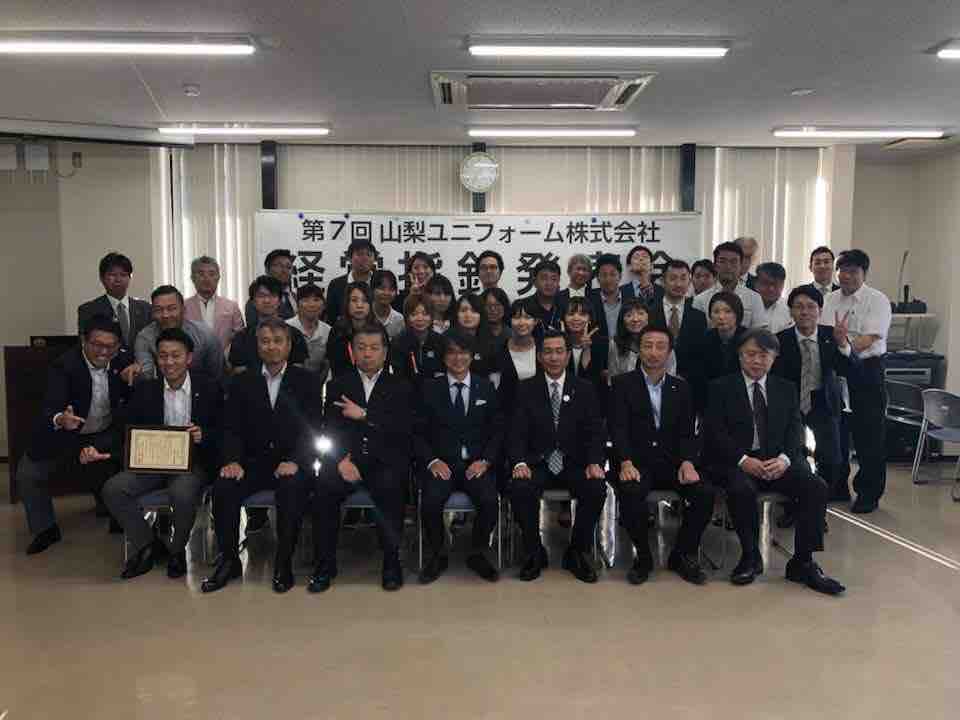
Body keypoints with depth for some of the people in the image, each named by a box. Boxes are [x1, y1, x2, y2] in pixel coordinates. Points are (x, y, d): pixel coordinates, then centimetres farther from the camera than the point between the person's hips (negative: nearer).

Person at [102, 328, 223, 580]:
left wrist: (203, 436, -22)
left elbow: (223, 431, -1)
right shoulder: (145, 390, 7)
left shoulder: (209, 388, 0)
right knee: (113, 489, -19)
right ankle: (147, 545, 3)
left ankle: (177, 549, -2)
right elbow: (124, 431, 7)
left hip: (193, 462, -4)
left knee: (182, 493, -34)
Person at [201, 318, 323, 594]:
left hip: (290, 464, -2)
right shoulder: (242, 382, 12)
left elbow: (312, 429, -4)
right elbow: (232, 428, 6)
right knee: (222, 488, -24)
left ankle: (284, 563, -17)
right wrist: (232, 460, -14)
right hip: (253, 462, 3)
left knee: (293, 488, -33)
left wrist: (295, 461, -21)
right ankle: (229, 560, -6)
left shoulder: (306, 381, 5)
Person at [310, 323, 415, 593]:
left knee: (391, 488, -32)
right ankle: (325, 564, -12)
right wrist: (341, 459, -13)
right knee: (324, 487, -27)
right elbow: (330, 430, 6)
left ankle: (392, 561, -15)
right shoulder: (338, 385, 17)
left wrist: (364, 416, -9)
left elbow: (404, 429, -2)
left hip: (385, 461, -1)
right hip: (346, 458, 2)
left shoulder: (400, 387, 13)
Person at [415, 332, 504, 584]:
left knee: (489, 501, -28)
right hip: (440, 463, 0)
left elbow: (497, 430, 9)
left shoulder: (487, 388, 11)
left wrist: (485, 461, -6)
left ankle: (477, 554, 0)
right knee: (431, 501, -30)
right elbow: (418, 432, 4)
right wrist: (432, 461, -11)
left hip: (476, 464, 1)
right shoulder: (430, 389, 8)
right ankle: (437, 556, -2)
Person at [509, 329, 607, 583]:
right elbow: (517, 431, -2)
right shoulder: (526, 389, 5)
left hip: (575, 464, 1)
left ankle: (577, 553, -4)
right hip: (537, 464, 0)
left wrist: (595, 463, -18)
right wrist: (520, 463, -21)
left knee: (597, 489, -29)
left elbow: (595, 431, 1)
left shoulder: (584, 389, 7)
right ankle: (534, 553, -5)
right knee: (520, 489, -30)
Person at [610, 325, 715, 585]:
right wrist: (626, 463, -24)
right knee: (631, 491, -34)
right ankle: (643, 556, -9)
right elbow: (618, 428, -7)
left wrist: (687, 462, -13)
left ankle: (683, 555, 1)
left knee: (706, 492, -22)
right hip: (636, 462, -3)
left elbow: (686, 432, 8)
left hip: (671, 462, 3)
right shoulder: (623, 384, 4)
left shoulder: (681, 388, 14)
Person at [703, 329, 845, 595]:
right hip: (737, 461, -3)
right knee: (742, 490, -34)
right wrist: (744, 460, -19)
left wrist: (784, 459, -14)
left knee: (816, 487, -22)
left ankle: (802, 563, -10)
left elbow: (795, 430, 7)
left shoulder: (786, 389, 17)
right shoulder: (721, 388, 6)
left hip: (778, 461, 3)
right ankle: (750, 557, -10)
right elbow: (715, 433, -4)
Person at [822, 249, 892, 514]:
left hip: (866, 371, -4)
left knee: (870, 434, 2)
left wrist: (847, 346, -31)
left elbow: (870, 338, -16)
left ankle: (868, 494, 14)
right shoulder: (829, 300, 10)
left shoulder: (877, 300, -5)